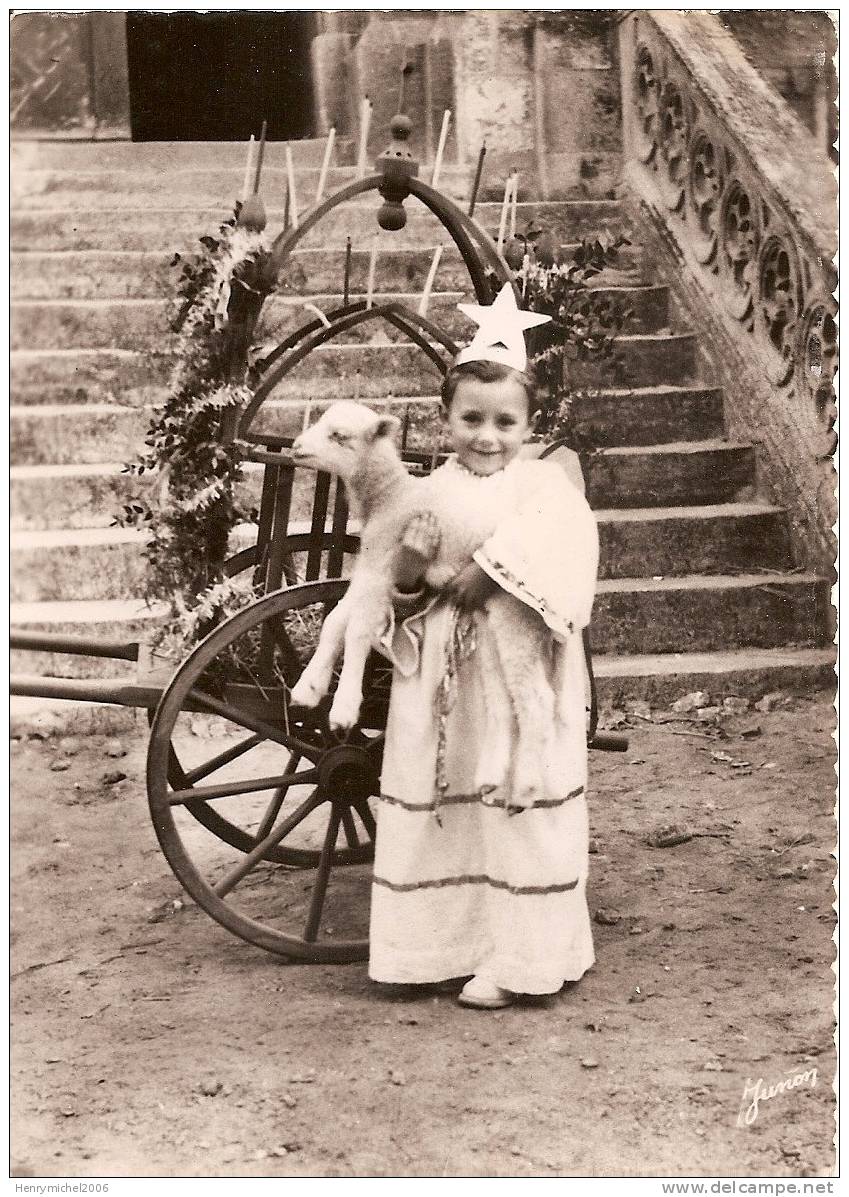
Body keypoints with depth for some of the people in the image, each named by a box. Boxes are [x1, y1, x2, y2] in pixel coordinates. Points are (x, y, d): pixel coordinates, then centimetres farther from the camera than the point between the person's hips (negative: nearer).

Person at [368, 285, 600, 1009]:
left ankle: (518, 956, 15)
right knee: (437, 807, 10)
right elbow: (394, 600, 5)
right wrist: (407, 573, -16)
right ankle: (439, 942, 26)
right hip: (441, 684, 3)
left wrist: (491, 570, -22)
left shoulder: (547, 487, -2)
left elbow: (566, 554, -20)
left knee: (520, 808, 2)